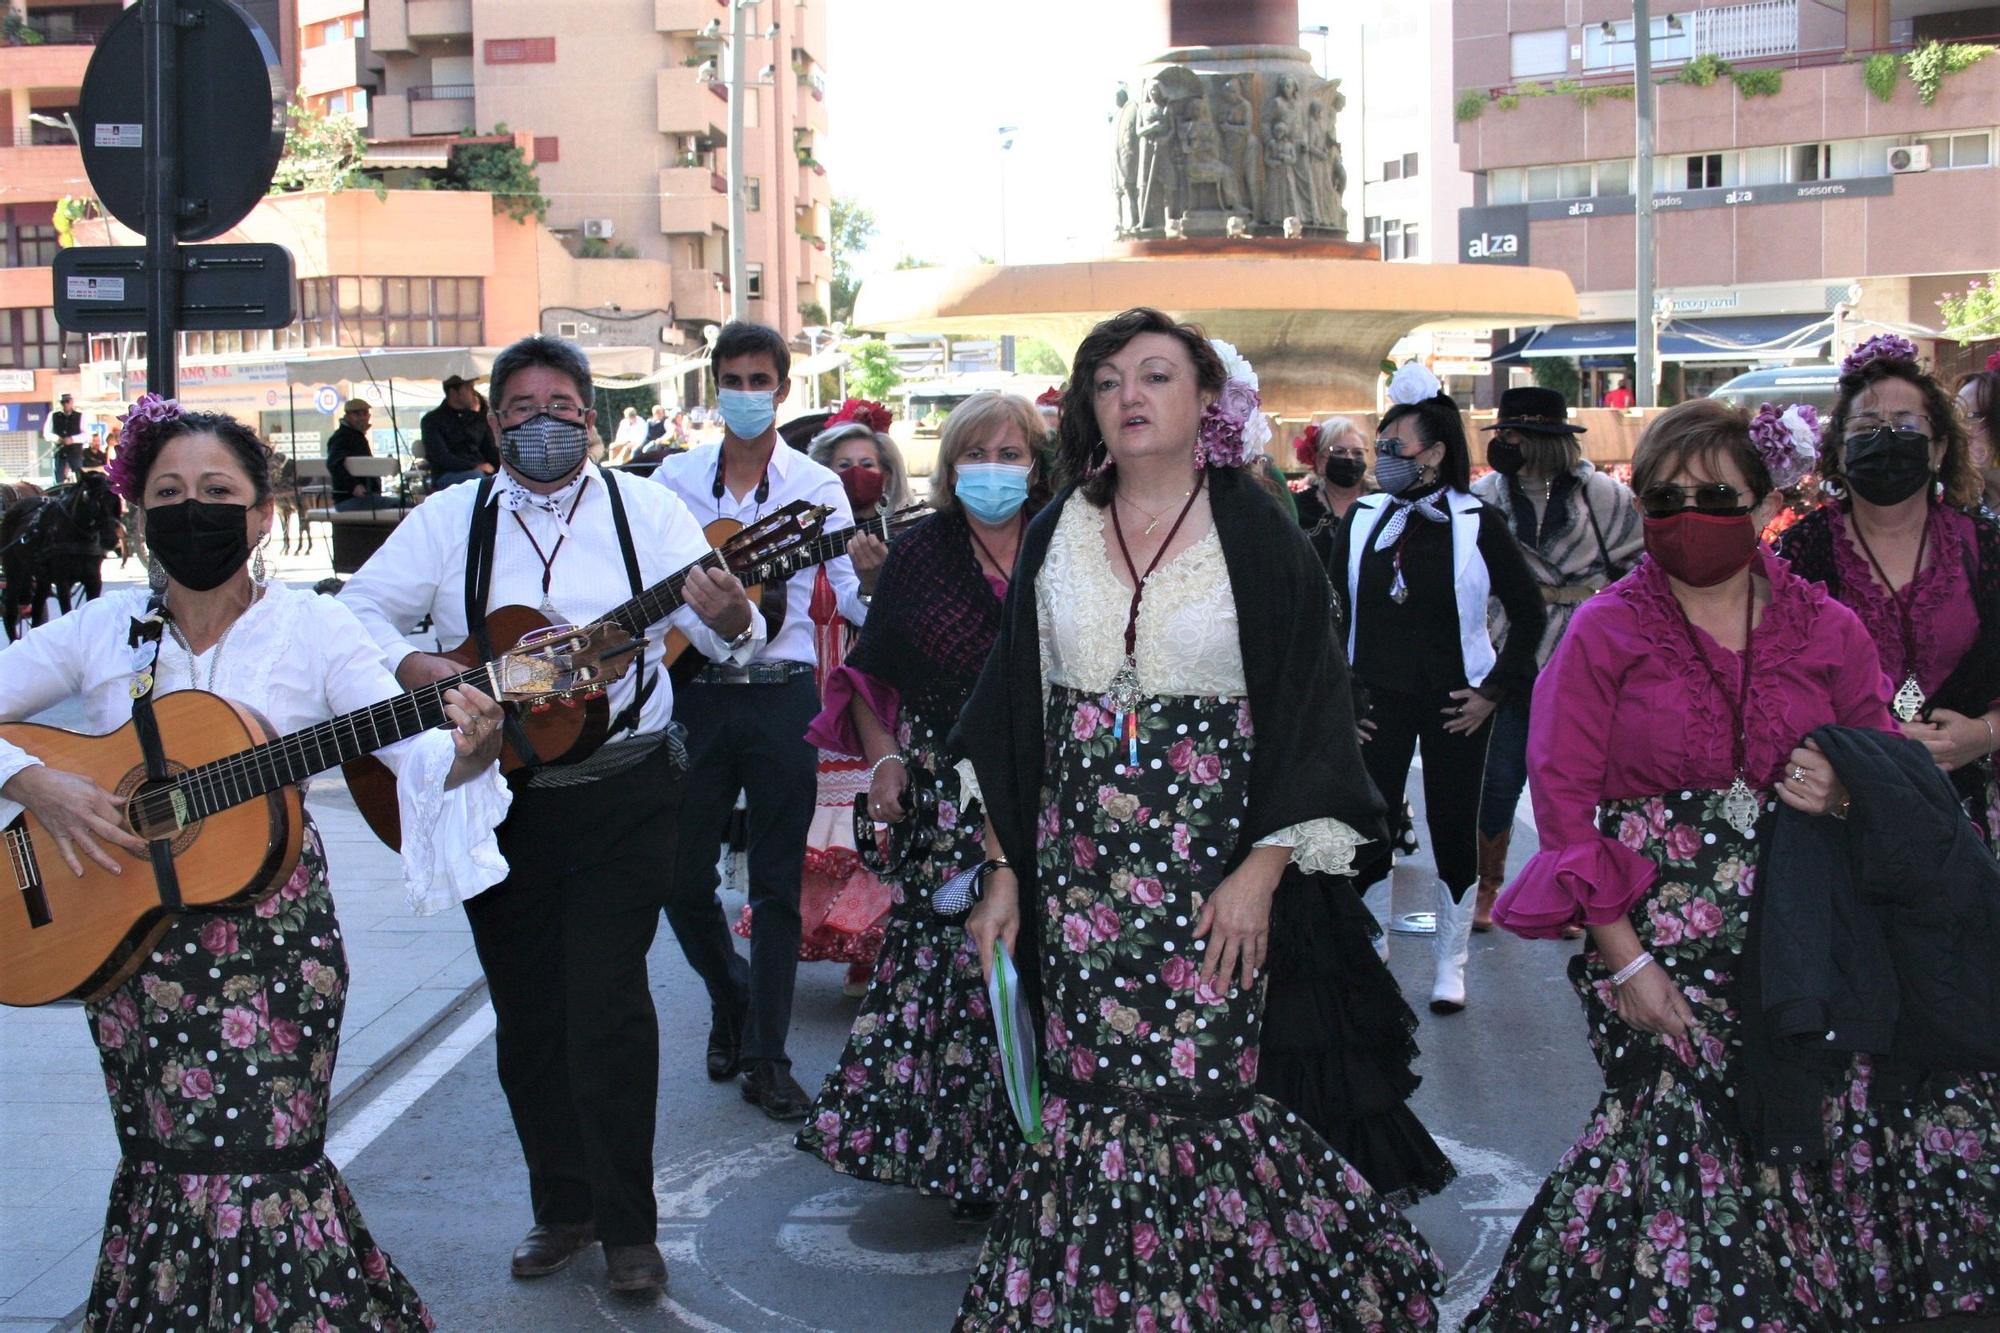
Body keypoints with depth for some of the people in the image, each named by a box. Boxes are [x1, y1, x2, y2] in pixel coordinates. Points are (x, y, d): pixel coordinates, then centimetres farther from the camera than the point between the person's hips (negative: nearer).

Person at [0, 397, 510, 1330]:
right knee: (161, 1163, 8)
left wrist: (465, 755, -37)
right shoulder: (102, 631, 2)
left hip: (271, 938, -2)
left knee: (253, 1167, -7)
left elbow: (416, 749, -15)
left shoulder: (312, 629, -4)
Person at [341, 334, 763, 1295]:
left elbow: (724, 634, -9)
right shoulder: (449, 520, 5)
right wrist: (415, 667, -18)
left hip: (622, 795, -2)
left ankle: (627, 1226, 7)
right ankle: (561, 1207, 26)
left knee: (608, 1008, -5)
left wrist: (729, 621, -33)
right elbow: (358, 610, 2)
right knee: (526, 1014, 10)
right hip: (497, 803, 3)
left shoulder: (645, 511, 1)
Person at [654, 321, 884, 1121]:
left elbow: (852, 596, -3)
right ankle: (731, 998, 34)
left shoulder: (815, 486, 2)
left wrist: (870, 574, -24)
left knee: (777, 882, 3)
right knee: (682, 878, 5)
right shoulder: (675, 479, 6)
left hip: (781, 698, -1)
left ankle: (766, 1056, 14)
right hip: (695, 694, 1)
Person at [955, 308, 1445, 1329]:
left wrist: (1262, 872, -12)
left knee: (1215, 1087, -4)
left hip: (1215, 870, -3)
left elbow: (1311, 710, -4)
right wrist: (1003, 873, 7)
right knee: (1088, 1094, 6)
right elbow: (1010, 716, 11)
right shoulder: (1057, 535, 7)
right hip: (1078, 870, 3)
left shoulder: (1257, 534, -3)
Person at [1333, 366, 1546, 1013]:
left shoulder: (1478, 523, -5)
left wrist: (1494, 691, -4)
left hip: (1455, 702, -2)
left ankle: (1450, 964, 22)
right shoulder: (1364, 518, 2)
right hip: (1377, 698, 2)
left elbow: (1529, 611, 1)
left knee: (1454, 826, 6)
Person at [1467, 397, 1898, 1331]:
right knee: (1681, 1133, -12)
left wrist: (1846, 794, -10)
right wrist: (1623, 958, -11)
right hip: (1653, 937, -2)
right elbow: (1563, 797, -3)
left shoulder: (1827, 631, 8)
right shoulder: (1606, 631, 2)